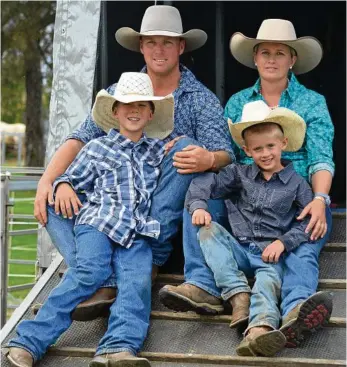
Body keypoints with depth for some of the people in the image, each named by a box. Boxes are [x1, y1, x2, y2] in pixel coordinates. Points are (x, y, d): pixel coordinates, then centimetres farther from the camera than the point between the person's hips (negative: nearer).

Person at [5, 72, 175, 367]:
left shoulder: (158, 150, 27)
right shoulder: (97, 147, 21)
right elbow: (72, 177, 23)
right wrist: (63, 186, 2)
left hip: (137, 232, 3)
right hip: (97, 222, -2)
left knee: (137, 282, -27)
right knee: (91, 270, -30)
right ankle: (28, 343, -36)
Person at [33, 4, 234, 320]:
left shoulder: (201, 99, 0)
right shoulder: (120, 91, 8)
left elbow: (225, 155, -11)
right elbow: (81, 139, -1)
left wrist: (209, 159, -37)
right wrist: (47, 180, -19)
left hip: (172, 204, -3)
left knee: (185, 145, -29)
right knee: (54, 199, -18)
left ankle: (151, 258, -30)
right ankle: (103, 280, -39)